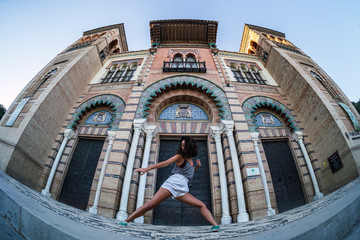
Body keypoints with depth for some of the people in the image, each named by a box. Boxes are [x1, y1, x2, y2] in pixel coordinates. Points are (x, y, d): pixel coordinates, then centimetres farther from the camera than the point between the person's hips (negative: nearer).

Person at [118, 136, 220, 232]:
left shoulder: (190, 159, 19)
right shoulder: (180, 156, 2)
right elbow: (165, 163, -7)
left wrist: (197, 166, 16)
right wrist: (146, 169, -16)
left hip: (182, 189, 5)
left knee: (201, 205, -4)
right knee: (150, 205, -13)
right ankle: (126, 220, -4)